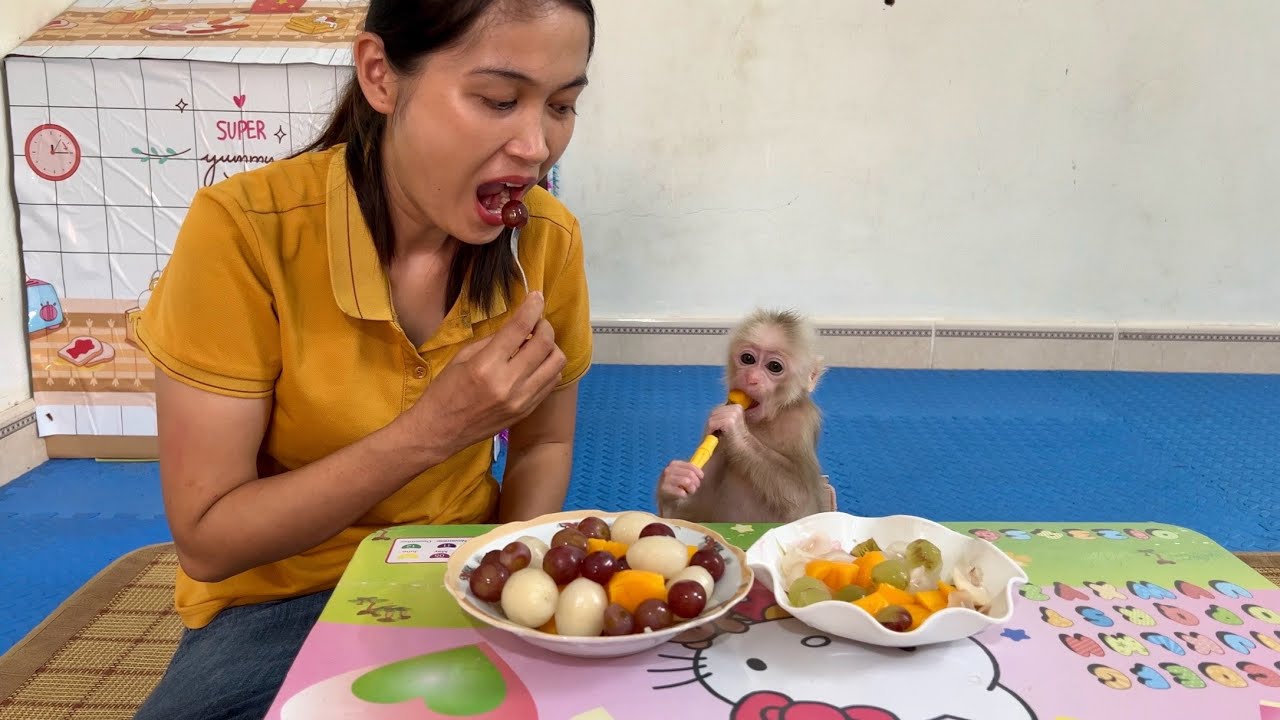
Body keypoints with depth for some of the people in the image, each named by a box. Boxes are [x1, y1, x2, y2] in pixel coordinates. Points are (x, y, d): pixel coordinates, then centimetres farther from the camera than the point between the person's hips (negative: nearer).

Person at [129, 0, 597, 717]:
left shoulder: (548, 238, -11)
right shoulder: (245, 231, -22)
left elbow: (543, 444, 4)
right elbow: (206, 542, -18)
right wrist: (431, 430, -28)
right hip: (283, 598, -2)